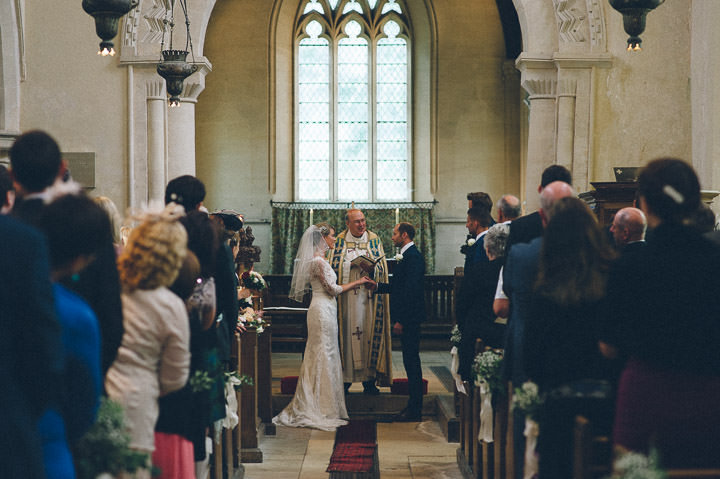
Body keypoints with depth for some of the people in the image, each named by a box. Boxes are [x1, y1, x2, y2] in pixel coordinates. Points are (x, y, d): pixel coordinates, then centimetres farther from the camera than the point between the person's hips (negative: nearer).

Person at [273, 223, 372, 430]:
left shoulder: (318, 259, 15)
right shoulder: (319, 261, -16)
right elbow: (333, 289, -14)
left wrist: (352, 285, 16)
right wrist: (356, 282, -4)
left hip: (323, 310, 10)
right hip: (323, 311, -10)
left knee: (319, 356, 12)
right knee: (324, 356, -5)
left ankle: (312, 406, 16)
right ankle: (322, 409, 0)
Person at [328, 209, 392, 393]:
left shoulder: (374, 240, 9)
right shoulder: (339, 241, 9)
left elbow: (382, 268, 6)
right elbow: (333, 267, 5)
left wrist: (371, 268, -14)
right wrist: (351, 265, -10)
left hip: (368, 296, 0)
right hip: (346, 294, 0)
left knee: (369, 334, -3)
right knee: (346, 334, -2)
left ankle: (369, 380, 1)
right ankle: (345, 378, 3)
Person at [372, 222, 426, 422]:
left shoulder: (413, 256, -16)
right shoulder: (407, 256, 17)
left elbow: (411, 290, -22)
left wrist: (401, 320, -22)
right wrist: (377, 285, 13)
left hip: (409, 319, -10)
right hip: (407, 319, 10)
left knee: (411, 361, -6)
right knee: (411, 362, 13)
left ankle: (415, 410, -2)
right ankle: (413, 406, 19)